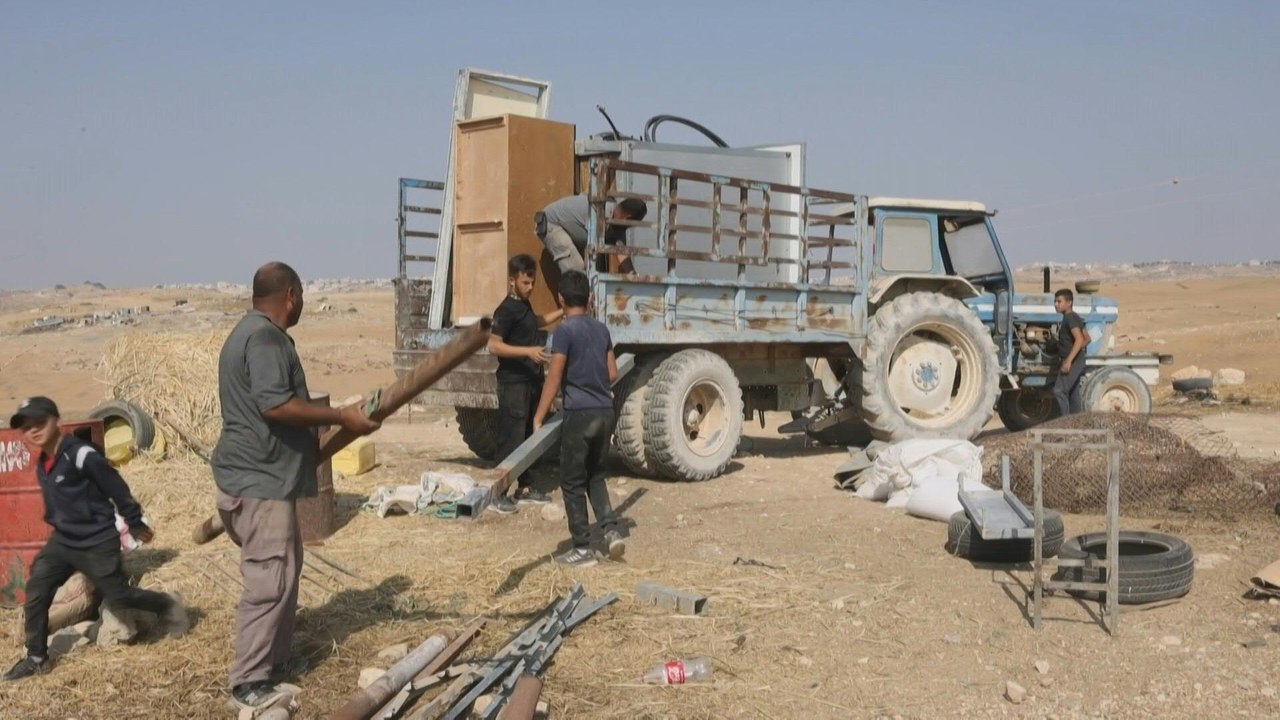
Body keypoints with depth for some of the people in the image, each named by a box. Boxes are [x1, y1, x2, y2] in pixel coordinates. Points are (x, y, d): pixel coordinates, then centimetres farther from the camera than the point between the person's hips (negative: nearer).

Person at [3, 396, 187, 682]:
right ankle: (37, 658, 12)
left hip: (98, 543, -7)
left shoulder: (81, 455, -22)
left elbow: (116, 488, -16)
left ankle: (168, 606, 29)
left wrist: (136, 524, -9)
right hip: (62, 541, 7)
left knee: (118, 594, 4)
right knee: (35, 593, 0)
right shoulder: (42, 464, 5)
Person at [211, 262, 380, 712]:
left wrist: (326, 420, 29)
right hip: (259, 480, -11)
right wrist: (341, 417, -22)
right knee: (269, 582, -7)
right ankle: (249, 685, 0)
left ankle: (273, 662, 28)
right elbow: (276, 405, -28)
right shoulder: (265, 338, -17)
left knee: (283, 572, 19)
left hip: (260, 474, 11)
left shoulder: (255, 333, 17)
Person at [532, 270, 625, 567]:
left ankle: (583, 549, 6)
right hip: (605, 411, 7)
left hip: (580, 413, -6)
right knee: (595, 475, 21)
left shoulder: (565, 331, -9)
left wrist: (539, 417, -7)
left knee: (573, 482, 4)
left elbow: (554, 378, -12)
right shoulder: (601, 329, 10)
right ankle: (611, 529, 6)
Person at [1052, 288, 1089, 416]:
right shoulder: (1074, 317, 17)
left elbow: (1079, 339, -26)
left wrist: (1068, 360, -30)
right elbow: (1087, 339, 23)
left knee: (1059, 391, -16)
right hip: (1076, 362, 10)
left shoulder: (1070, 318, -14)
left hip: (1072, 362, -10)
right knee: (1070, 395, 12)